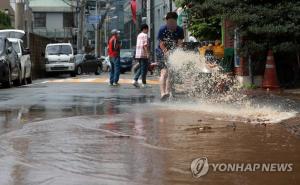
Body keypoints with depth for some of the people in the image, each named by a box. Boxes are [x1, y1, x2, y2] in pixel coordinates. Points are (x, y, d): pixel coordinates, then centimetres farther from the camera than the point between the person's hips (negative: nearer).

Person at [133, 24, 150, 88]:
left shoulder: (139, 35, 17)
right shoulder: (145, 35, -9)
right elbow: (145, 45, -18)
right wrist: (147, 53, -21)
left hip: (138, 54, 8)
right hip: (144, 54, -8)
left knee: (140, 68, 15)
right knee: (144, 69, -2)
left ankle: (135, 80, 2)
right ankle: (144, 83, 1)